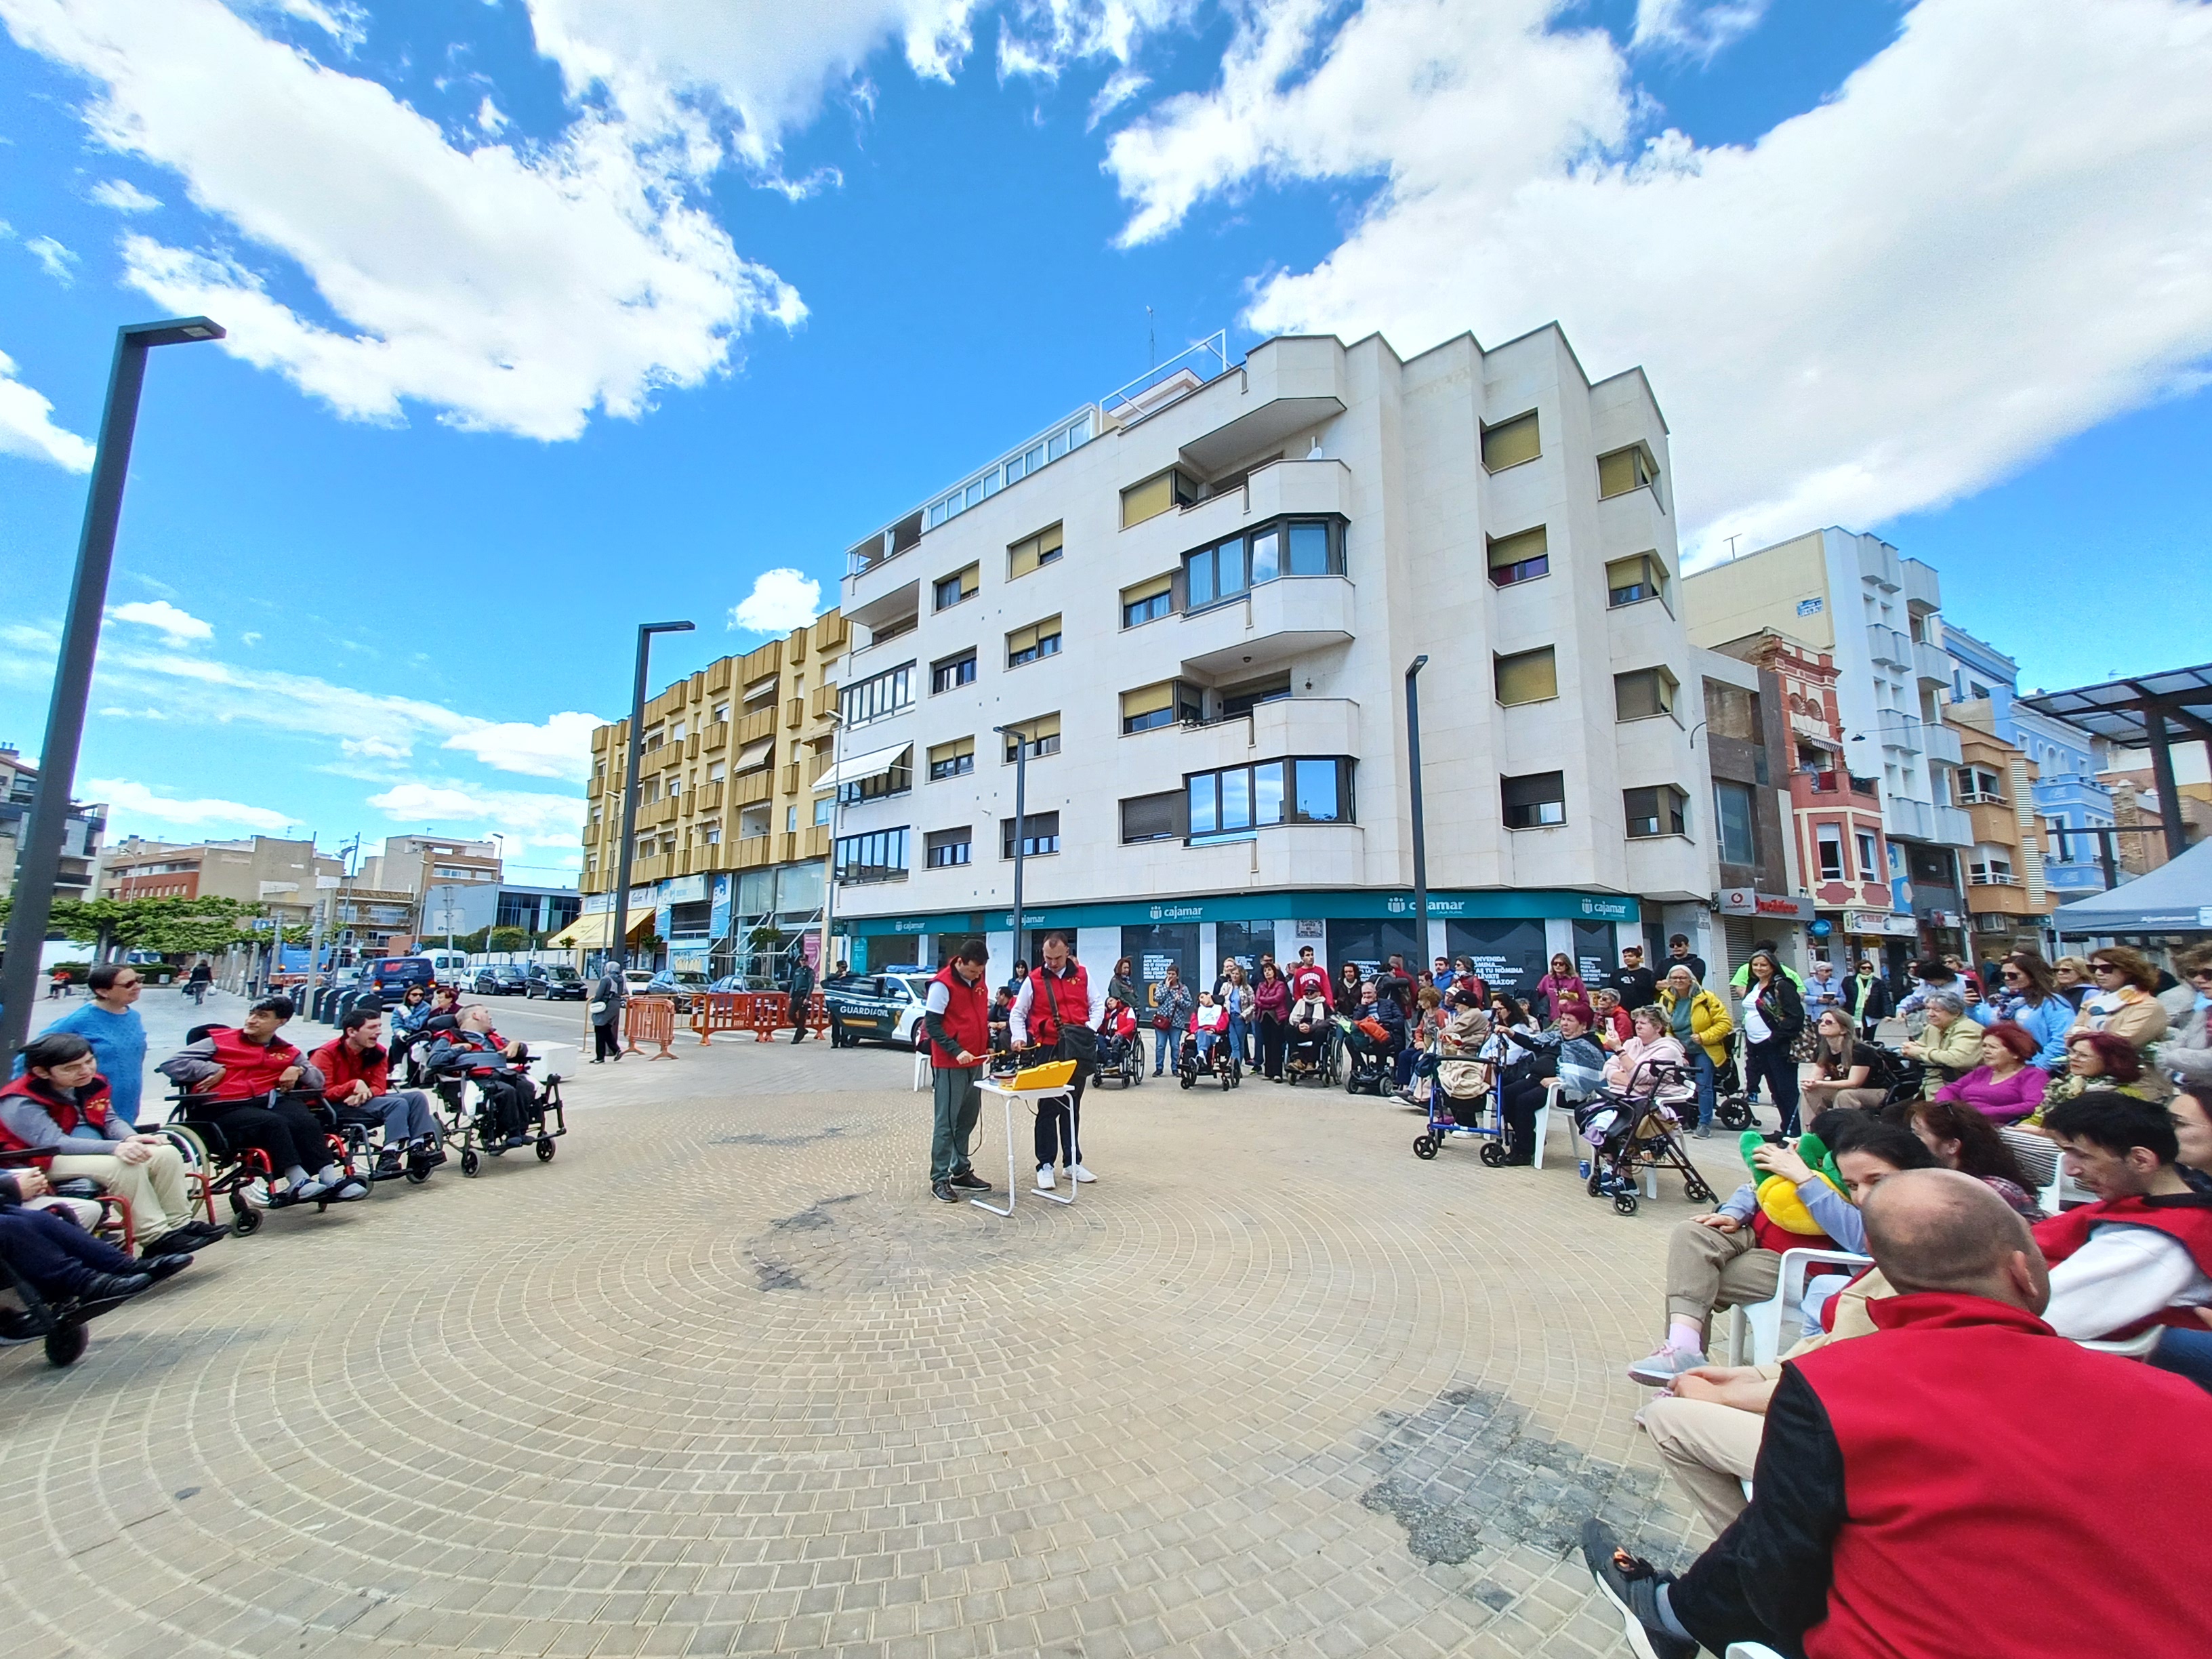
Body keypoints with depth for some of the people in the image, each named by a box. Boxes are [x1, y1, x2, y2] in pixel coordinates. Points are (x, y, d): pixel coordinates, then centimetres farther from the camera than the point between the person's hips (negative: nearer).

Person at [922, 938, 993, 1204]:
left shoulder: (979, 980, 7)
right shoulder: (942, 984, -15)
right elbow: (931, 1024, -15)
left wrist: (987, 1045, 13)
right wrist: (956, 1051, -21)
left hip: (975, 1062, 7)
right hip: (950, 1065, -7)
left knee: (967, 1119, 13)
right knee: (946, 1122, -2)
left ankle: (961, 1171, 24)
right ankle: (940, 1179, 6)